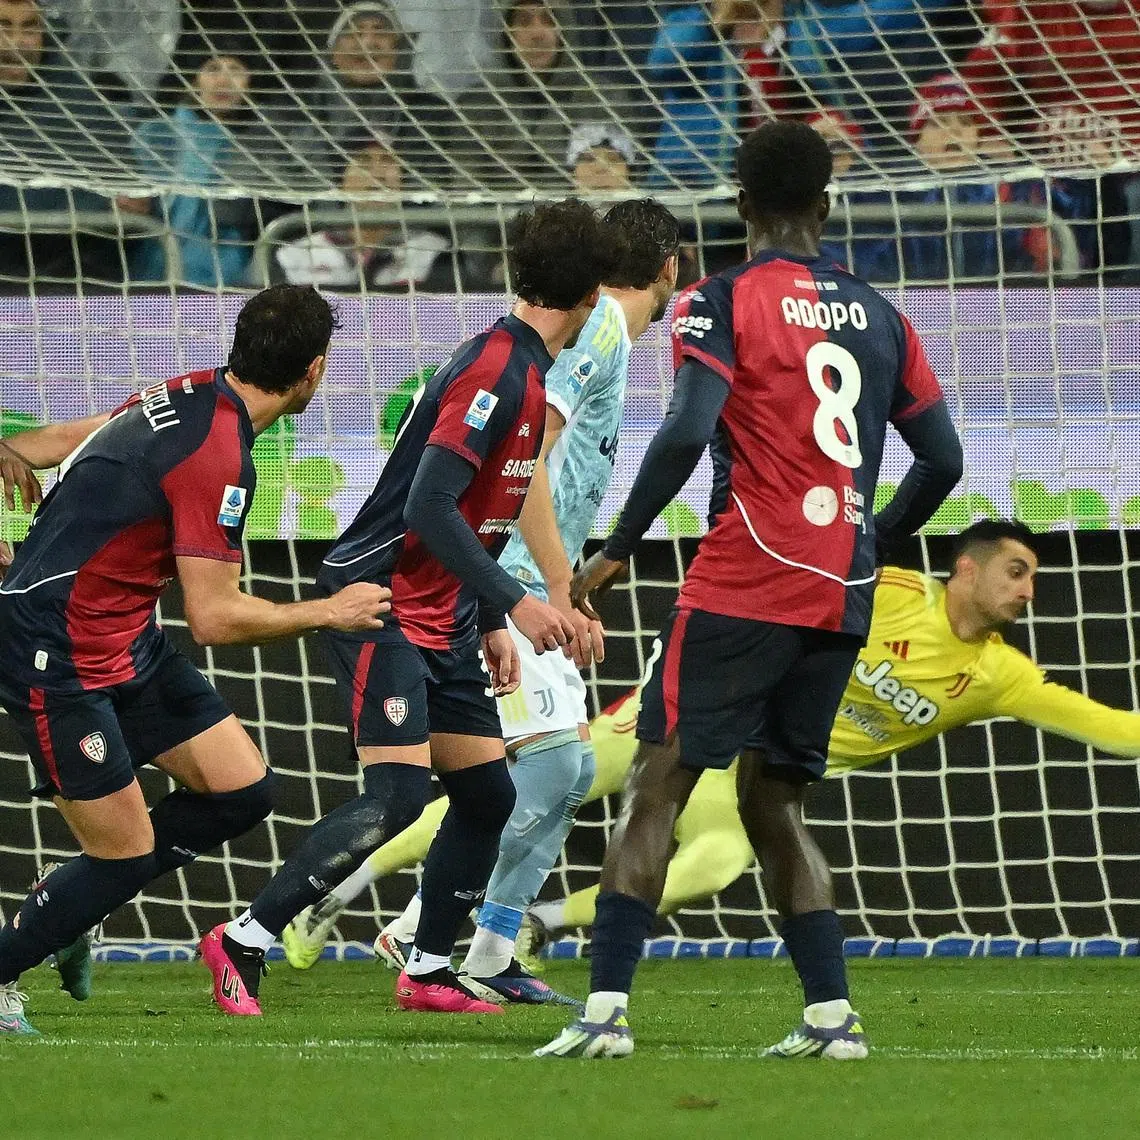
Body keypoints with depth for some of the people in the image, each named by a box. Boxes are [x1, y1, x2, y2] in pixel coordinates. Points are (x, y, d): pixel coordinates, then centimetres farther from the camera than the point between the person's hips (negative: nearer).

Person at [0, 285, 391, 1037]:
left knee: (242, 791, 5)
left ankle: (77, 903, 21)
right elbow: (215, 619, -23)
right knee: (125, 855, -5)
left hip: (130, 638, 9)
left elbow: (62, 442, 16)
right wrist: (328, 613, -12)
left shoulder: (189, 397, 2)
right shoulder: (219, 460, -25)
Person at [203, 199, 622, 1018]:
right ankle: (245, 941, -12)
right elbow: (428, 505, -25)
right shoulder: (495, 370, -18)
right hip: (384, 603, -10)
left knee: (488, 795, 9)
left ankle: (429, 971, 19)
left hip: (443, 618, 10)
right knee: (398, 796, -18)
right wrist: (512, 603, -25)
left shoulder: (528, 372, 12)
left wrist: (491, 626, 19)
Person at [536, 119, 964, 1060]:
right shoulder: (877, 315, 12)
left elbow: (688, 432, -17)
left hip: (744, 586, -5)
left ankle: (607, 1007, -14)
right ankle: (832, 1015, 7)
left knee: (656, 787, -4)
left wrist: (616, 551, -9)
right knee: (773, 800, 16)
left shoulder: (723, 302, -4)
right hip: (842, 598, 5)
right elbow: (943, 459, 12)